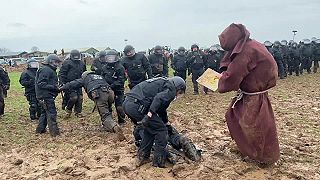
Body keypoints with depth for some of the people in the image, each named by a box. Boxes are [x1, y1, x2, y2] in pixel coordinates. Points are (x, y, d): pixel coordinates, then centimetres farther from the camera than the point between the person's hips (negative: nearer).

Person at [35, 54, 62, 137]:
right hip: (46, 96, -11)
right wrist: (54, 87, -24)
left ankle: (40, 129, 28)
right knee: (51, 113, -8)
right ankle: (54, 131, -5)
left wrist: (57, 87, 6)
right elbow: (41, 84, -22)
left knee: (45, 112, 18)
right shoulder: (45, 70, -15)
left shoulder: (50, 70, 19)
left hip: (46, 95, 11)